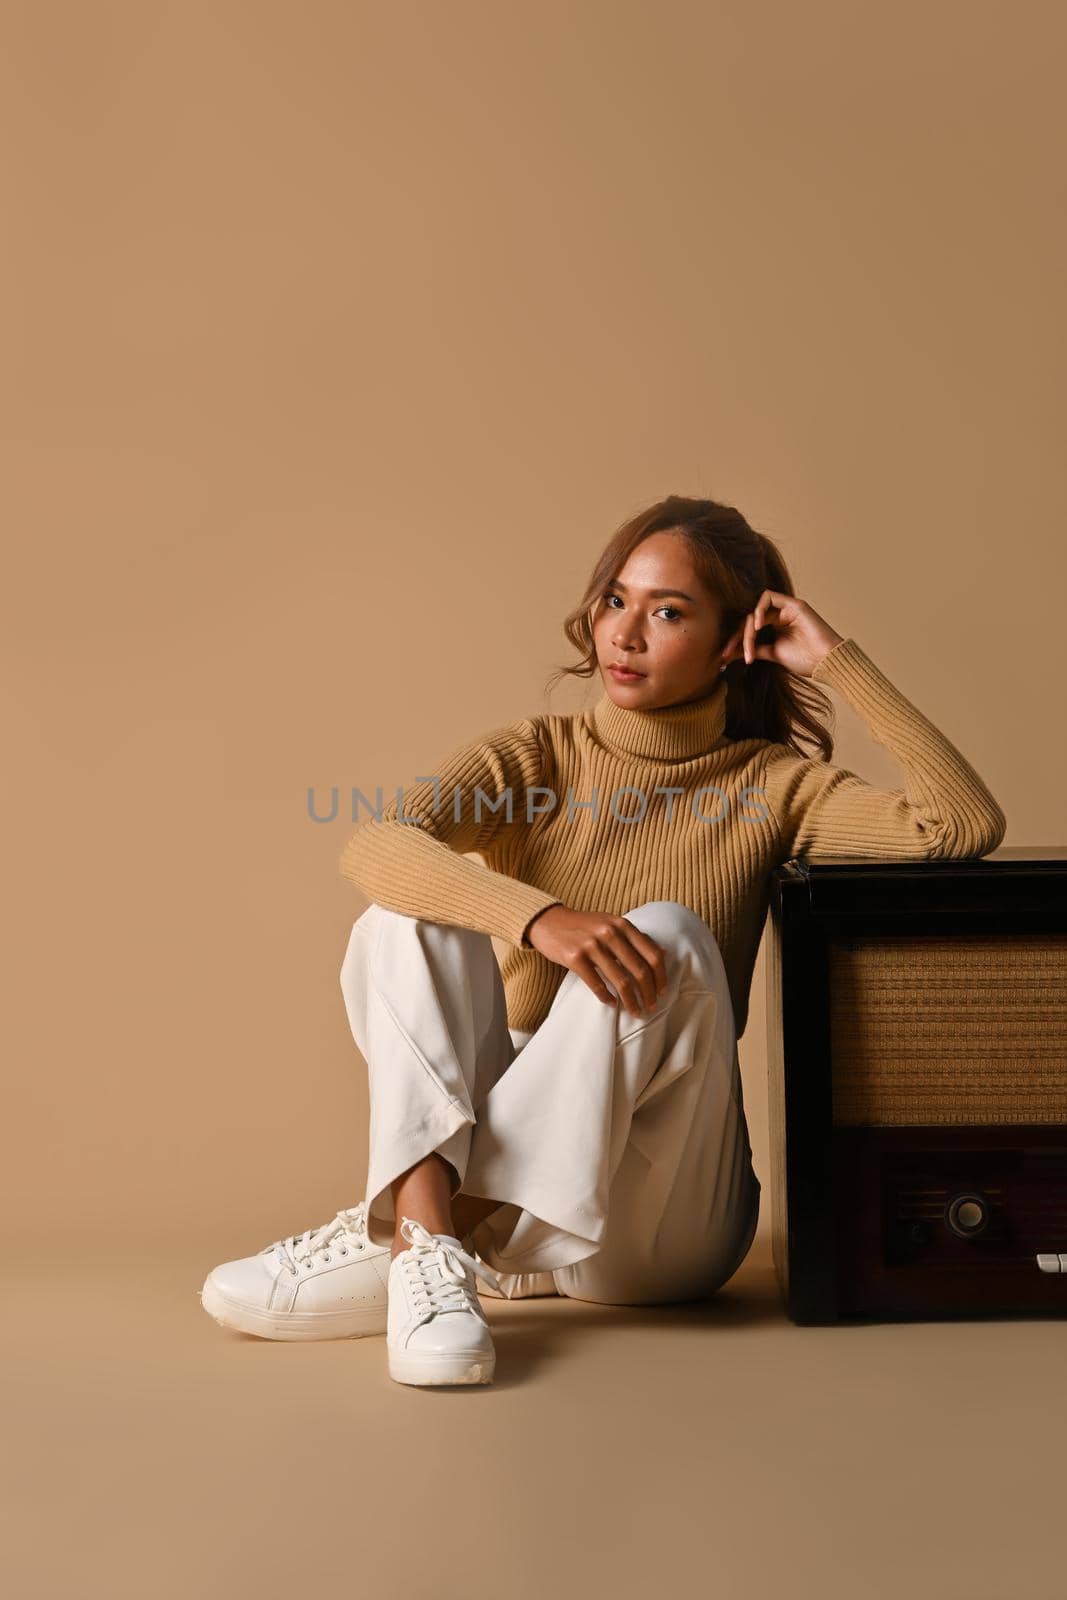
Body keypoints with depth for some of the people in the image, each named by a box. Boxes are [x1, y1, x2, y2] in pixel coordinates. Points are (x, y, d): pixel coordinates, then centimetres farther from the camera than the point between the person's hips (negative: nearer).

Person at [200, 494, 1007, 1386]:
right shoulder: (540, 755, 4)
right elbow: (372, 847, -17)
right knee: (409, 912, -20)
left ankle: (409, 1231, -28)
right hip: (516, 1157, 1)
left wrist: (838, 661, -10)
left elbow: (966, 826, -13)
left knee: (669, 938, -27)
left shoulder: (771, 785, 4)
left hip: (659, 1229, -1)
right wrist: (540, 918, -35)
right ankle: (427, 1248, -37)